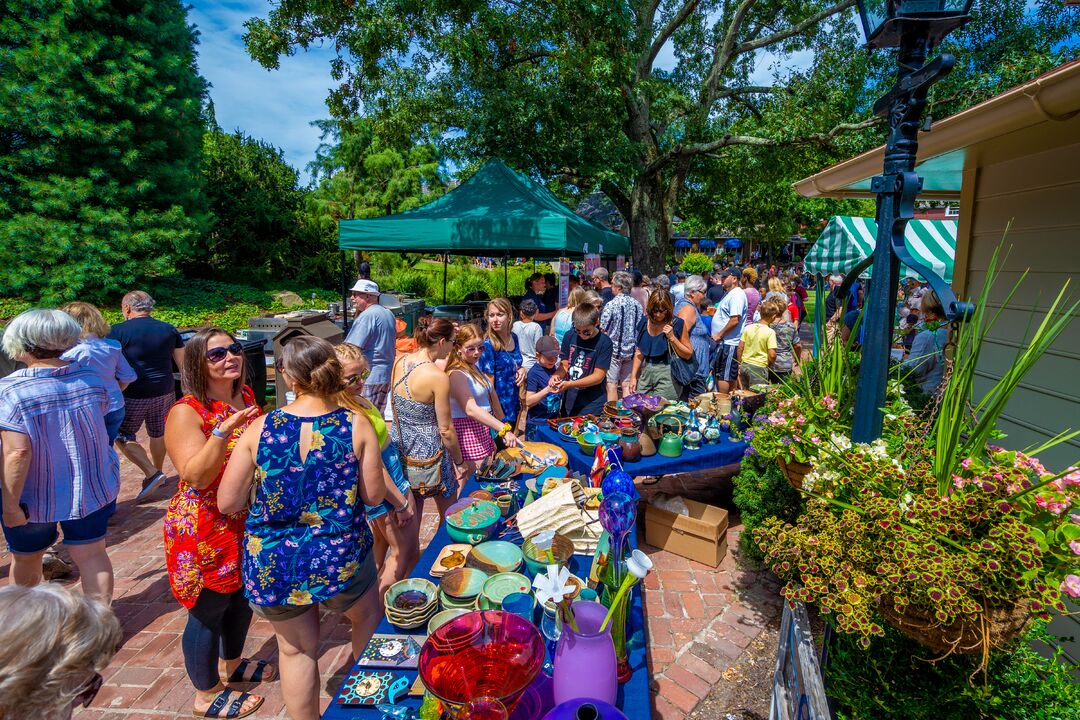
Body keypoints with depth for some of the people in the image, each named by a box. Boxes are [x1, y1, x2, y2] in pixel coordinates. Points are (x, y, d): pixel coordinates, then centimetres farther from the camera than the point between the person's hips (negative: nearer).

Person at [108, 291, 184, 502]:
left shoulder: (119, 331, -7)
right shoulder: (169, 330, 4)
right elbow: (183, 363, 7)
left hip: (133, 395, -4)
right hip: (165, 392, 5)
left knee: (122, 437, 10)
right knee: (158, 434, 19)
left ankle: (152, 474, -1)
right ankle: (157, 472, 34)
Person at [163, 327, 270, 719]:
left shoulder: (247, 396, 0)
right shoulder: (186, 413, -21)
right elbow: (196, 477, -30)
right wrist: (224, 430, -39)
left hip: (246, 522, 7)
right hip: (205, 530, -7)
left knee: (241, 597, 24)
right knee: (208, 611, 11)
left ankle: (231, 664, 49)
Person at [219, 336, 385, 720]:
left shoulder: (259, 428, -11)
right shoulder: (357, 426, -14)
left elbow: (227, 503, -6)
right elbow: (374, 495, -9)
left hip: (273, 564, 1)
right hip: (340, 557, 0)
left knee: (296, 649, 23)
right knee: (369, 618, 29)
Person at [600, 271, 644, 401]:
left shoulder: (611, 305, -15)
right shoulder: (637, 304, 2)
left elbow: (604, 331, -14)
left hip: (614, 350, -5)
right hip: (631, 350, 5)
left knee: (611, 385, 4)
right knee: (627, 384, 12)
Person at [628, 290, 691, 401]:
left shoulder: (676, 324, -4)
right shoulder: (645, 322, 8)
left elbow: (688, 354, -3)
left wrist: (672, 337, -14)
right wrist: (633, 376, 11)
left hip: (667, 375, -4)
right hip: (646, 373, 4)